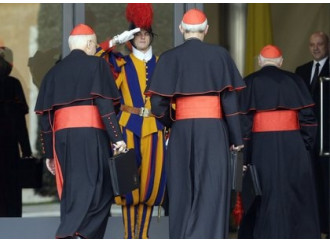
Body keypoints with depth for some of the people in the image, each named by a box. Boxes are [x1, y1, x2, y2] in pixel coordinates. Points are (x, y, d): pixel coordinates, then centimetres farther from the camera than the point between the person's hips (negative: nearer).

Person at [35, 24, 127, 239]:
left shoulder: (55, 71, 17)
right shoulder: (96, 64, 4)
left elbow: (45, 114, 14)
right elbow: (104, 103, -8)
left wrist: (49, 153, 18)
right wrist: (117, 137, -9)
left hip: (62, 134, 5)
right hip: (90, 133, -5)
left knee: (72, 190, 10)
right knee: (95, 187, -8)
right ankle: (72, 235, -27)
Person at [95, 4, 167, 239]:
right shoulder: (122, 63, 6)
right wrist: (117, 40, -9)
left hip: (154, 128, 2)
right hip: (128, 127, -2)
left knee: (151, 180, 1)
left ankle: (143, 235, 10)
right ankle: (130, 236, 0)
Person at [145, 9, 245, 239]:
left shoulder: (170, 57, 1)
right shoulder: (220, 54, 1)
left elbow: (158, 104, -5)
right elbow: (230, 99, -2)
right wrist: (236, 137, 4)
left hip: (182, 131, 1)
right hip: (213, 130, -1)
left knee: (183, 191, 12)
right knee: (212, 191, -3)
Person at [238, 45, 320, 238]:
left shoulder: (250, 82, 1)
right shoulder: (293, 80, 5)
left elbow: (244, 121, -4)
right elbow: (308, 116, -1)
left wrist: (244, 154, -2)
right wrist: (305, 145, 6)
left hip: (261, 146, -1)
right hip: (292, 145, 1)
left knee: (264, 198, 5)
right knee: (295, 196, 9)